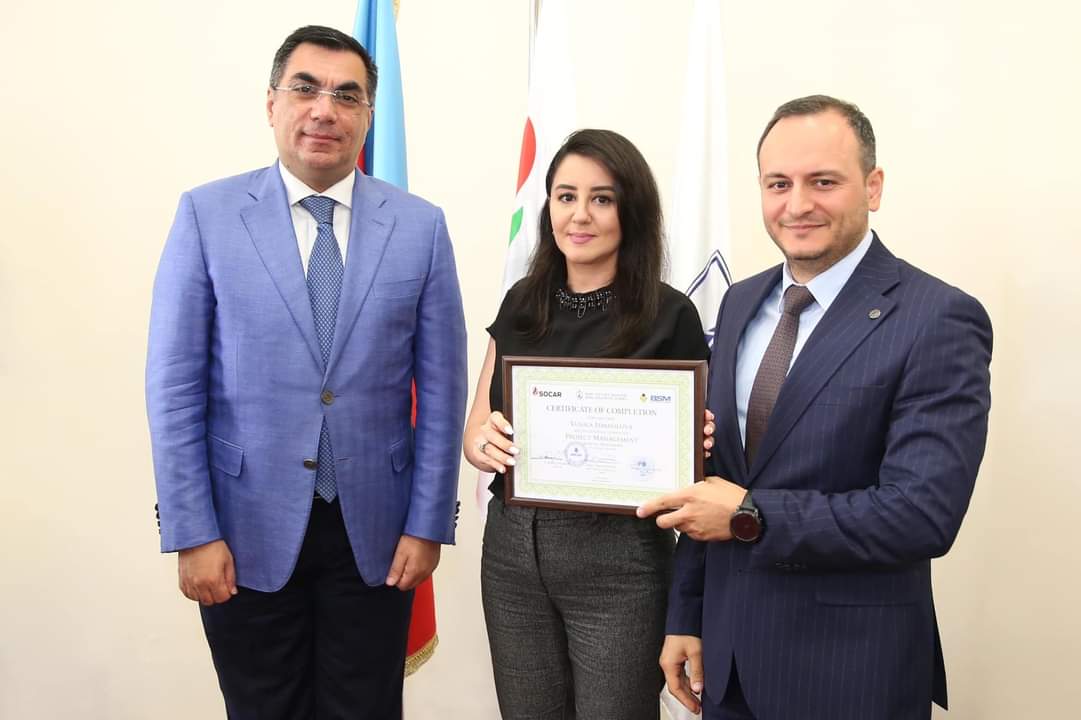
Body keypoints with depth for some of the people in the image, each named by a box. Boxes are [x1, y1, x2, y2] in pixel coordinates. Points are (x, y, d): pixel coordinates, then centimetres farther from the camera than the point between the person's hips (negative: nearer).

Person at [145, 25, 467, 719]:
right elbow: (174, 387, -4)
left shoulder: (420, 225, -1)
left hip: (375, 530, 1)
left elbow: (441, 389, 0)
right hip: (249, 530, 0)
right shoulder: (206, 214, -3)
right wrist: (192, 534, -7)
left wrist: (427, 524, -2)